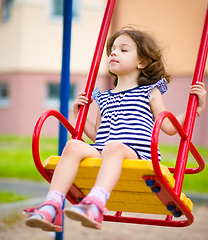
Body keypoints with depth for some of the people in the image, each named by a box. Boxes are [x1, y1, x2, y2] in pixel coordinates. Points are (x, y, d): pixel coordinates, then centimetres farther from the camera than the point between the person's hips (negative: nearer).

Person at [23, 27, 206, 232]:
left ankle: (95, 205, -61)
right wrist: (79, 115, 29)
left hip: (136, 155, -4)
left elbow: (169, 127, 14)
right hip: (100, 154, 4)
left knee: (114, 146, -39)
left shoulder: (149, 92, 19)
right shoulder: (104, 98, 31)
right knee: (73, 145, -27)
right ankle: (51, 208, -41)